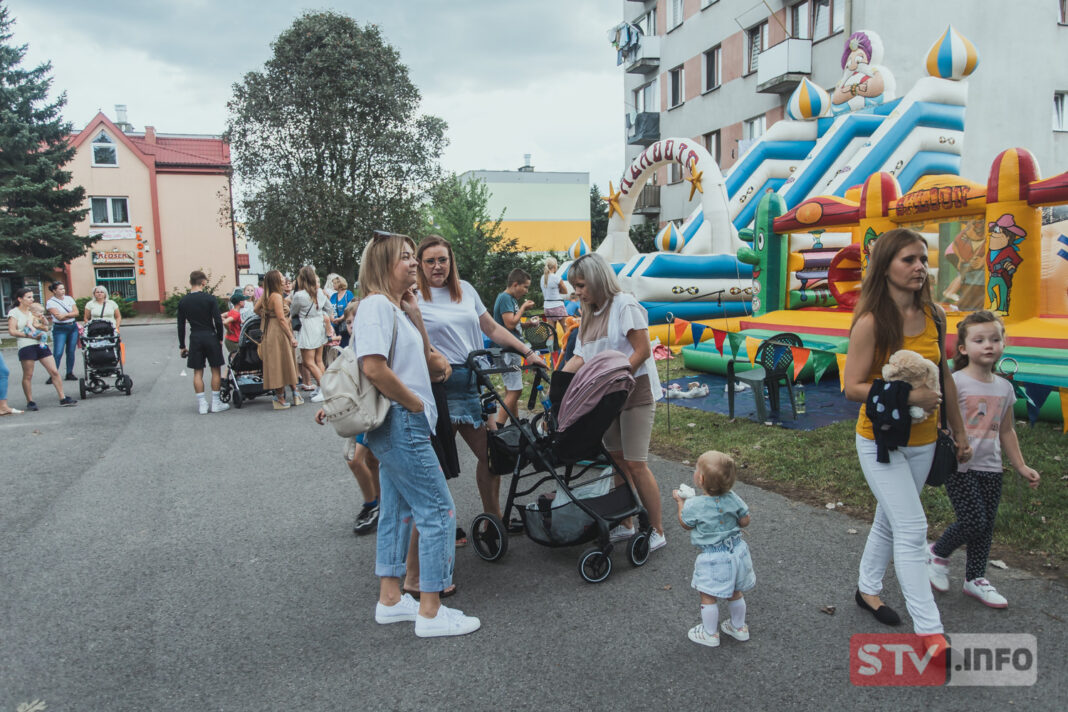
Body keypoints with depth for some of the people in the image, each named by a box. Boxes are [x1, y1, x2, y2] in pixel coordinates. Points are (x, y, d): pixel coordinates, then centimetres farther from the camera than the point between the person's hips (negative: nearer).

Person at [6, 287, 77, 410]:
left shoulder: (33, 311, 18)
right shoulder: (14, 312, 1)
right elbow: (12, 331, -9)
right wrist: (30, 335, -13)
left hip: (40, 344, 5)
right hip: (26, 346, -5)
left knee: (54, 372, 0)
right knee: (28, 376, 1)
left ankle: (63, 398, 3)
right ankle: (30, 402, 12)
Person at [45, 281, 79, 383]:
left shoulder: (69, 298, 10)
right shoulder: (50, 302, -4)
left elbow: (76, 312, 1)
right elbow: (58, 316, -14)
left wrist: (65, 315, -11)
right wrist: (71, 314, -7)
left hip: (73, 327, 4)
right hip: (60, 329, -4)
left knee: (71, 351, 5)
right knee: (58, 353, -11)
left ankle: (70, 373, 13)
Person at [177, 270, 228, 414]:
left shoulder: (183, 301, 2)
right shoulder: (210, 298, -9)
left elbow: (181, 325, 4)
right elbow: (218, 320, -12)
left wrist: (182, 346, 11)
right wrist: (220, 338, 1)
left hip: (195, 338, 3)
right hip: (210, 336, -3)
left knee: (198, 372, 8)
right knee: (216, 370, 7)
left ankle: (202, 404, 9)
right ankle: (216, 403, 10)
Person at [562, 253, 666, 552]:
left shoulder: (624, 305, -10)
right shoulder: (590, 315, 15)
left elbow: (643, 351, -15)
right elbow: (580, 358, 13)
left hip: (634, 391, -7)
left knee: (635, 463, -7)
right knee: (617, 460, 8)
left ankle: (657, 531, 4)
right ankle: (624, 525, 19)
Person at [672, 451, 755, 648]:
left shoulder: (693, 505, -21)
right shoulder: (732, 499, -11)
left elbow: (685, 524, -1)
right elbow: (745, 521, 2)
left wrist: (680, 502, 11)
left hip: (713, 559, -5)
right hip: (736, 551, 6)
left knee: (708, 597, 14)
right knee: (735, 593, 25)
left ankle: (710, 634, 27)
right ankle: (739, 627, 41)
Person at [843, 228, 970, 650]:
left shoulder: (933, 315, 0)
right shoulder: (871, 322, -18)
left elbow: (943, 378, 10)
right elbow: (853, 388, -17)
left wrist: (959, 432, 15)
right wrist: (908, 395, -27)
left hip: (922, 441, 6)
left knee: (890, 520, 19)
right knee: (912, 529, -6)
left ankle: (868, 589, 39)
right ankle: (929, 630, 3)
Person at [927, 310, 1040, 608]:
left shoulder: (1004, 388, 8)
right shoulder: (955, 382, -11)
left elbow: (1006, 430, 17)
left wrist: (1021, 466, 18)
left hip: (990, 468, 6)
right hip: (960, 467, -6)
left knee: (986, 526, 10)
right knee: (974, 522, -10)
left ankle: (975, 578, 27)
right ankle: (938, 554, 17)